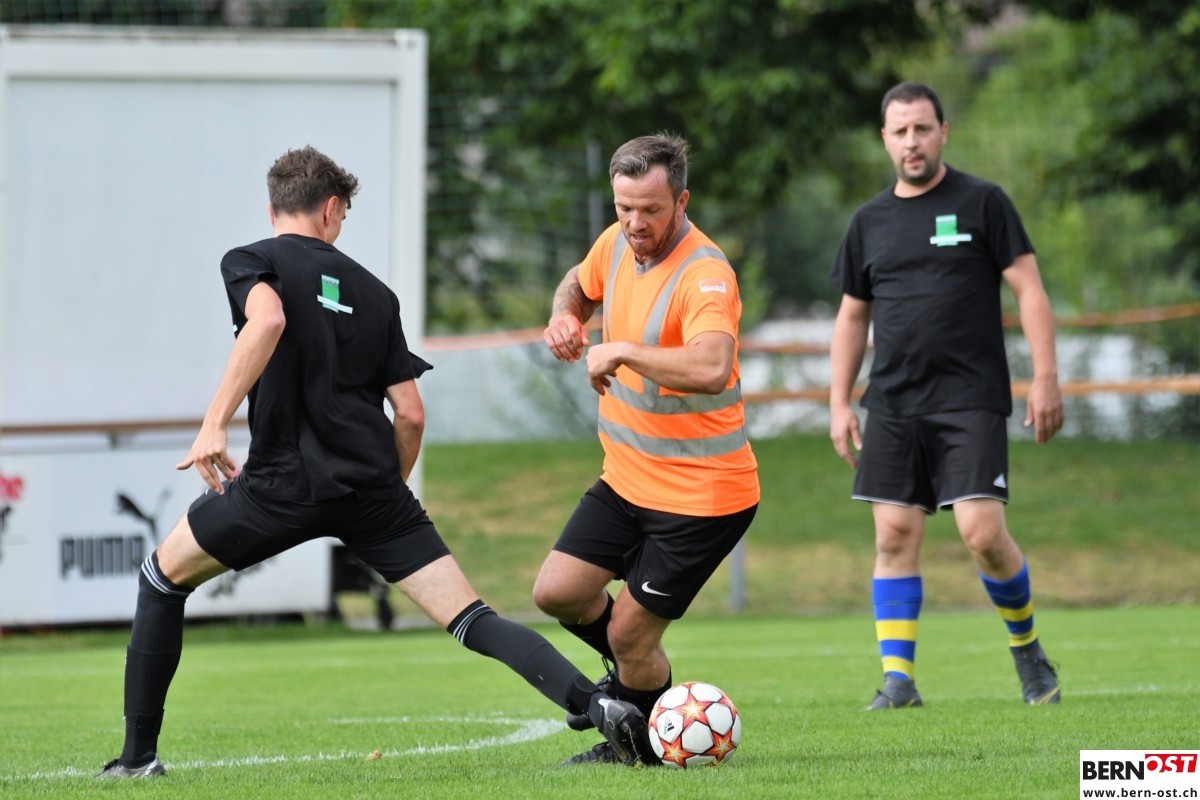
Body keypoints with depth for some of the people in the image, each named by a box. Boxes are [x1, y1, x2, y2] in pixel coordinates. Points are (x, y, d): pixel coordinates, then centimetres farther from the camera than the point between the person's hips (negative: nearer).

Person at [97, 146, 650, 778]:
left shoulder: (249, 263, 6)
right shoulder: (373, 292, 17)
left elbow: (267, 319, -19)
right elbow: (410, 415, 12)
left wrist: (215, 422, -22)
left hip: (284, 482, -3)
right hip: (372, 484, 3)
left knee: (164, 577, 21)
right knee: (468, 616, -1)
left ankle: (138, 755, 19)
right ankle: (598, 704, -22)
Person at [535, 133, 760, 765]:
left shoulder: (704, 275, -26)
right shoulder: (617, 243, 0)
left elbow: (712, 368, -45)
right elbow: (581, 283, 25)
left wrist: (622, 351, -36)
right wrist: (565, 315, 2)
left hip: (699, 495, -8)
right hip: (626, 477, 8)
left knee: (628, 637, -2)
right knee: (557, 591, 1)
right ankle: (632, 671, 31)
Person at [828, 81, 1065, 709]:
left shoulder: (981, 203, 1)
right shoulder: (870, 222, 13)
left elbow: (1028, 288, -1)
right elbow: (852, 315, 19)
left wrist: (1045, 377, -9)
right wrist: (839, 403, 11)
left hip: (971, 399, -4)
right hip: (893, 406, 4)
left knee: (982, 533, -13)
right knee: (895, 535, -3)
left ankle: (1027, 648, 11)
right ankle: (897, 678, 1)